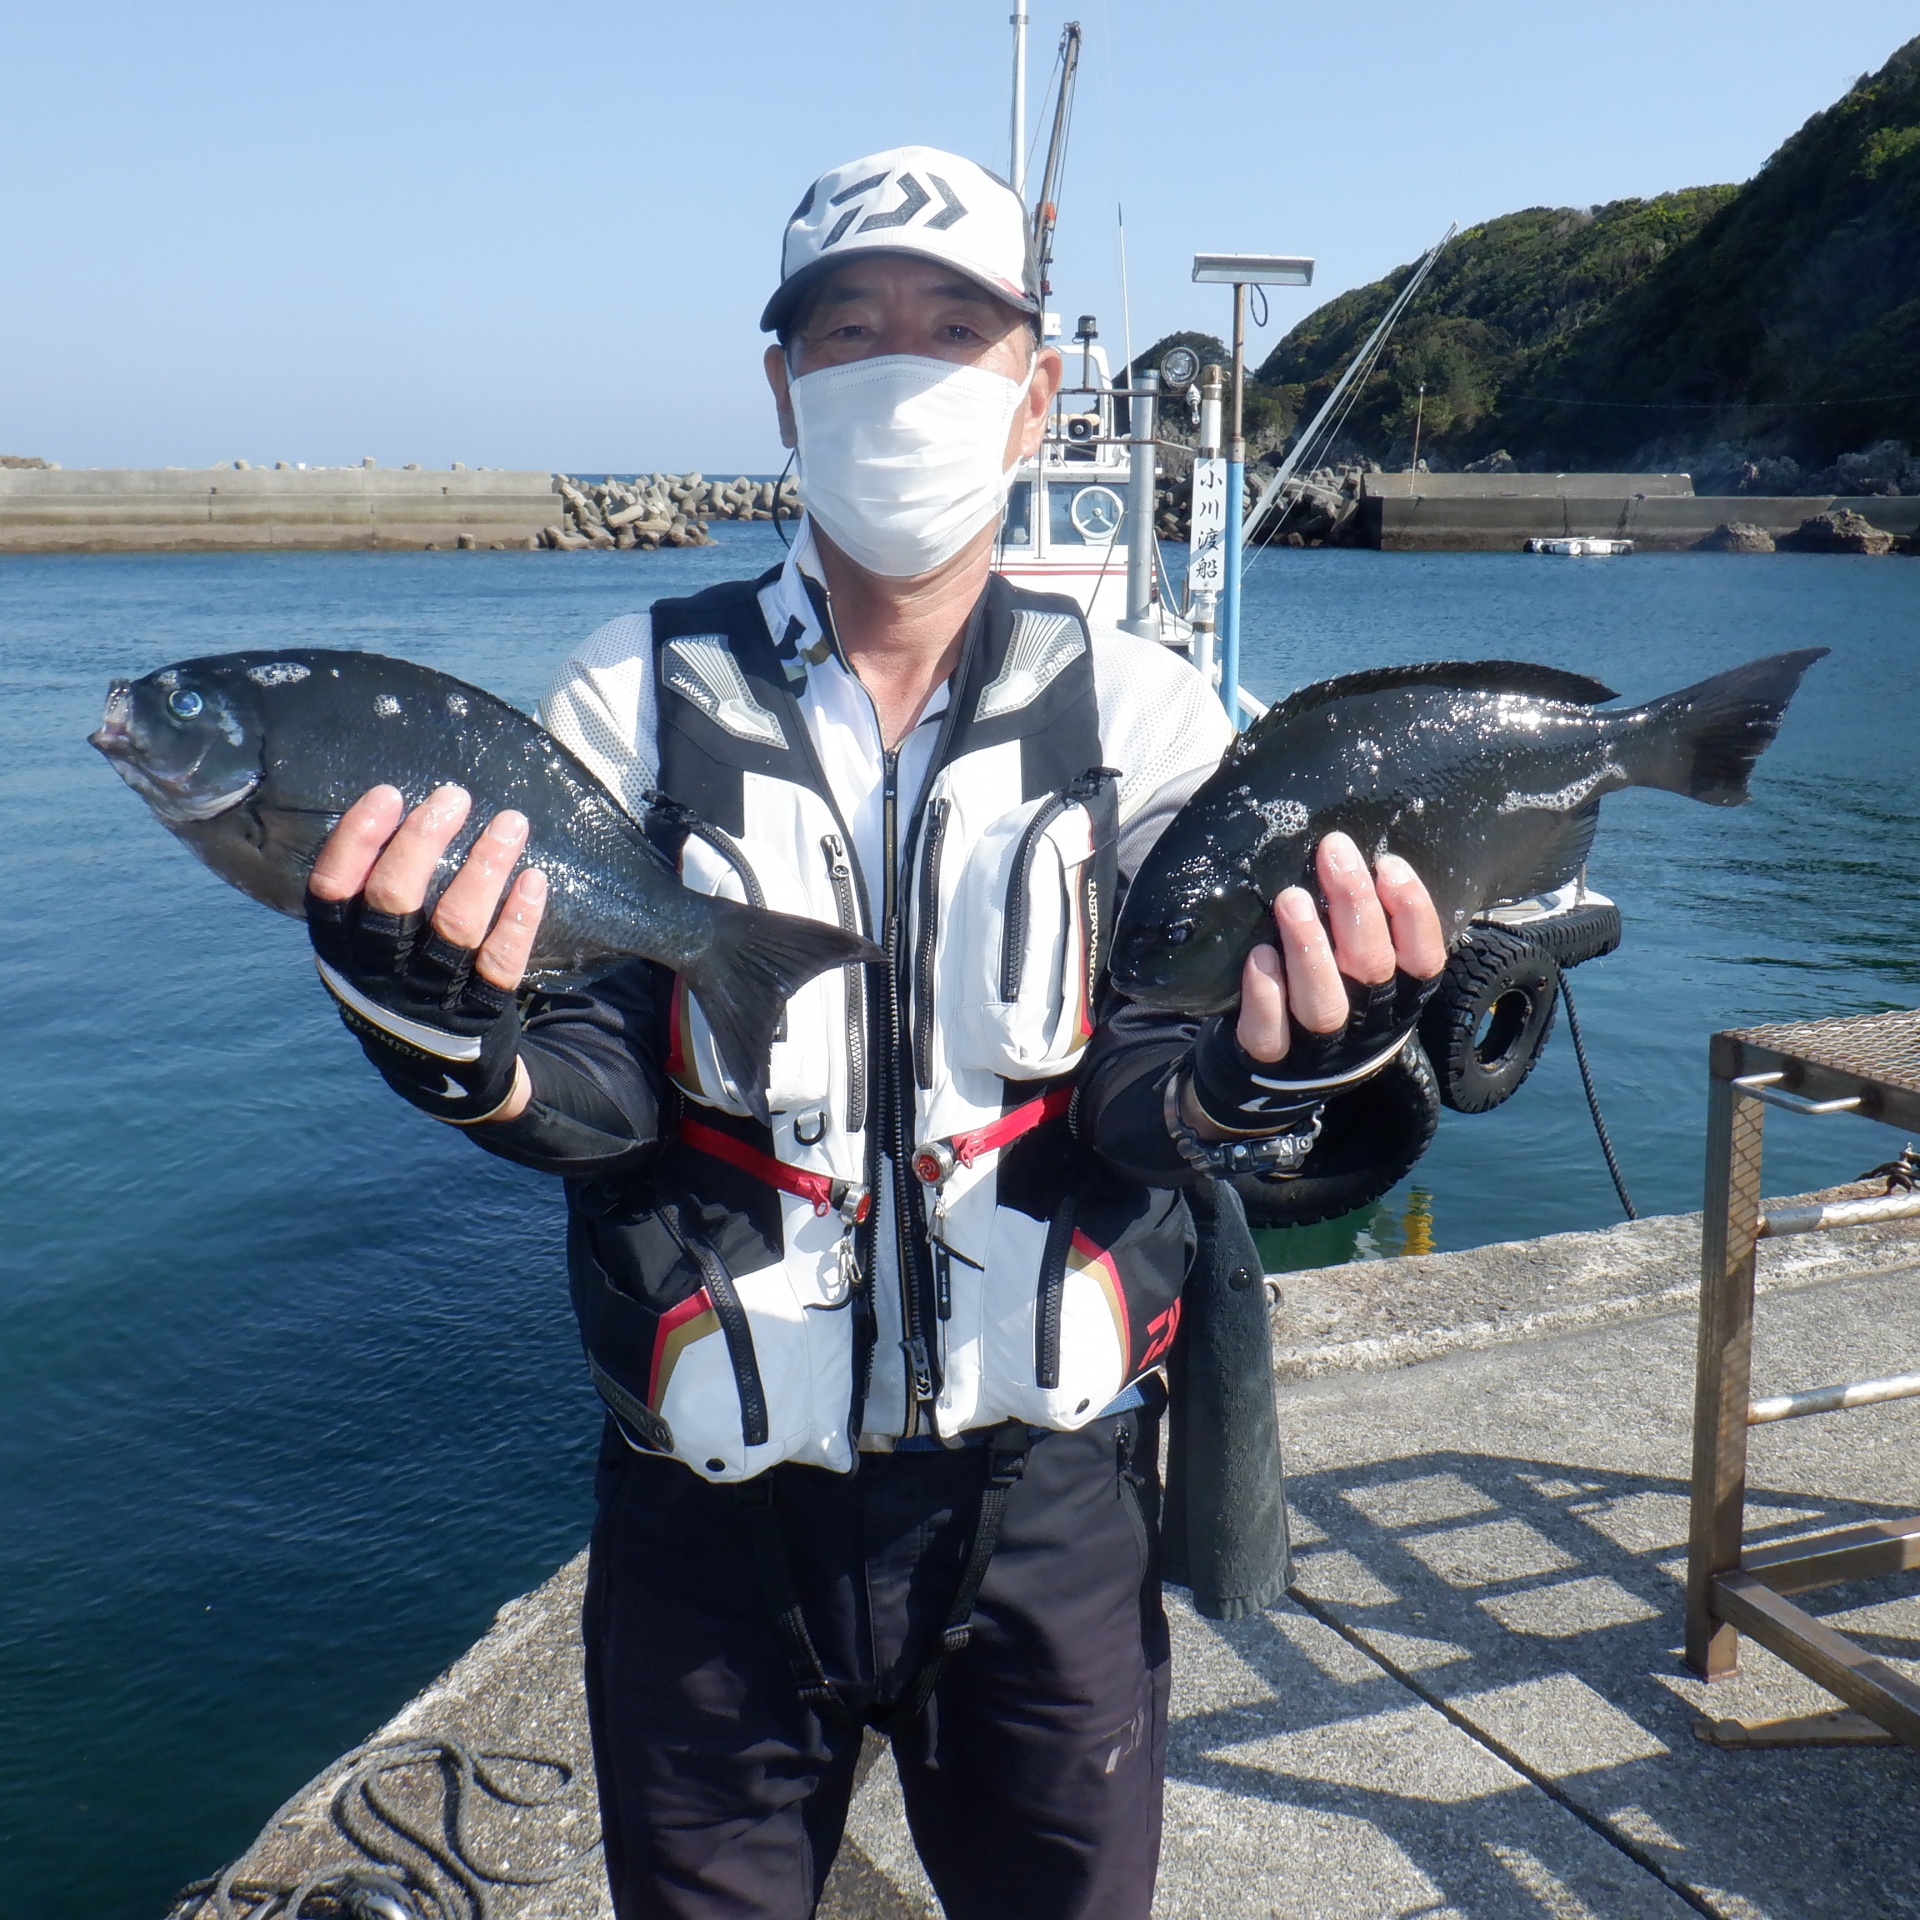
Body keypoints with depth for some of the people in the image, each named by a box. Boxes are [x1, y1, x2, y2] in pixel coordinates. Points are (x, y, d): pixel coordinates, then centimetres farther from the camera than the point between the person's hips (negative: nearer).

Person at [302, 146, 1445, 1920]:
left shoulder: (1140, 715, -2)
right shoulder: (642, 700, -2)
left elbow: (1133, 1102, -10)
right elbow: (603, 1090, -10)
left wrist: (1249, 1083, -32)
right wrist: (464, 1053, -32)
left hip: (1046, 1491, 1)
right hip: (715, 1498, 0)